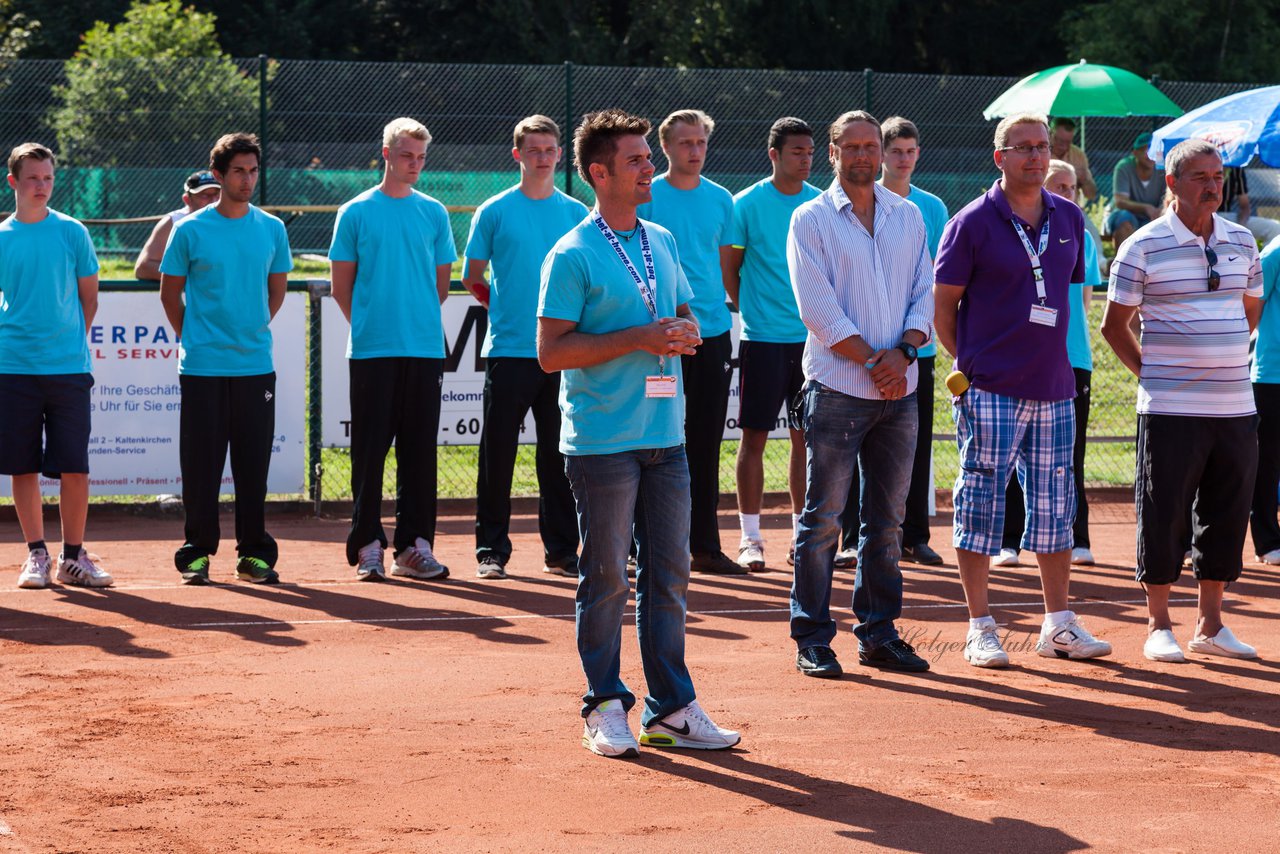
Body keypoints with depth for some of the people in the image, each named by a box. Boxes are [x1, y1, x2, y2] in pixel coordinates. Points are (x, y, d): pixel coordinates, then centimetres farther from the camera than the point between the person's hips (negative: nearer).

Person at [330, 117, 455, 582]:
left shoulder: (434, 213, 10)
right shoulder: (356, 213, 3)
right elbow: (341, 287, 6)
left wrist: (420, 321, 8)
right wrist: (368, 324, 1)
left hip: (425, 348, 2)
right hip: (371, 350, -2)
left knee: (419, 450, 3)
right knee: (370, 449, -1)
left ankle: (414, 546, 8)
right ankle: (368, 546, 3)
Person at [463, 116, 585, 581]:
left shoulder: (576, 214, 8)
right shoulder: (494, 212, 2)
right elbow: (473, 278, 9)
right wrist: (507, 311, 9)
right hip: (508, 350, -2)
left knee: (558, 453, 5)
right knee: (497, 454, -1)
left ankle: (561, 550, 11)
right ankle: (491, 550, 6)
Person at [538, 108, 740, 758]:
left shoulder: (663, 242, 13)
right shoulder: (573, 255, -8)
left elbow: (686, 316, 24)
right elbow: (550, 352, -12)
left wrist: (684, 333, -1)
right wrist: (638, 339, -17)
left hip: (666, 436, 6)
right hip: (603, 441, -6)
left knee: (668, 575, 8)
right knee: (607, 578, 0)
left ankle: (672, 709, 13)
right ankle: (606, 706, 8)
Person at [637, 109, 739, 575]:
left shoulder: (721, 200, 10)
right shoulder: (646, 197, -3)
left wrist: (722, 309, 13)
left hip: (714, 330, 4)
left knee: (706, 441, 7)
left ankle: (704, 545, 13)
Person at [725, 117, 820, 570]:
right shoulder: (747, 204, -3)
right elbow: (729, 268, 2)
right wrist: (750, 311, 0)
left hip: (811, 337, 3)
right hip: (763, 338, -3)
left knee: (806, 437, 7)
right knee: (754, 436, -2)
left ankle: (802, 533, 15)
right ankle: (750, 537, 4)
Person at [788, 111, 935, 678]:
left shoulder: (908, 216, 13)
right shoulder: (811, 220, 0)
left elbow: (925, 293, 10)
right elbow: (818, 308, -8)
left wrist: (903, 353, -7)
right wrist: (872, 362, -12)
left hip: (898, 392, 4)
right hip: (837, 390, -4)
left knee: (887, 519, 8)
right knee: (823, 518, -4)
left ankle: (879, 633, 15)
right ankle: (812, 640, 1)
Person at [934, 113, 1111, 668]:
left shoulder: (1068, 219, 11)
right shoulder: (973, 223, -5)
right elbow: (943, 304, -2)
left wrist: (1053, 358, 13)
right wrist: (965, 365, -5)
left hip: (1055, 388, 5)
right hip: (991, 390, -5)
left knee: (1055, 506, 9)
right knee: (981, 503, -3)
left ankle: (1058, 625, 17)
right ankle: (980, 628, 4)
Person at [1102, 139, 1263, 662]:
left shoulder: (1242, 242, 10)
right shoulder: (1144, 246, -4)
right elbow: (1114, 325, 1)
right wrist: (1153, 373, 1)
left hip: (1235, 407, 5)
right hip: (1171, 409, -5)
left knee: (1227, 515, 8)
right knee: (1164, 515, -1)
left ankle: (1210, 626, 17)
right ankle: (1158, 627, 9)